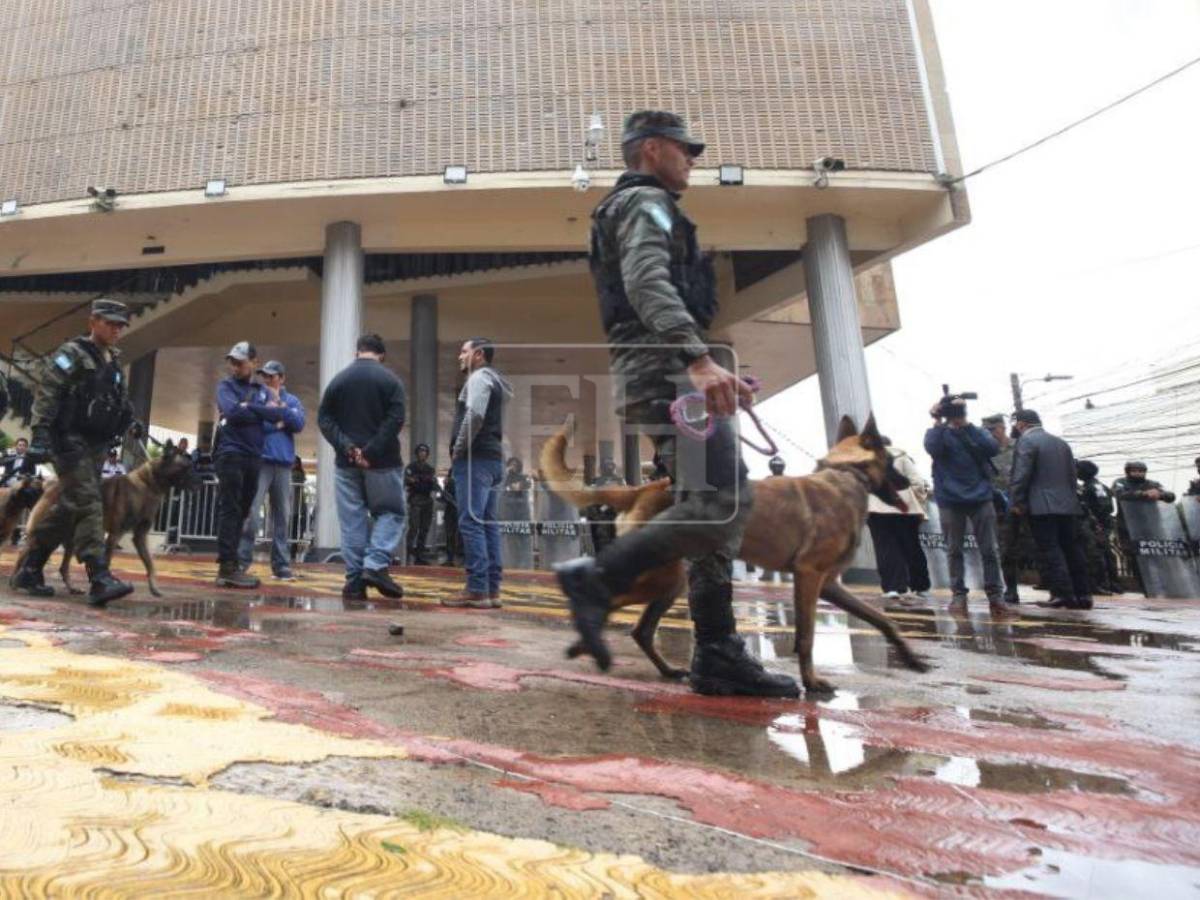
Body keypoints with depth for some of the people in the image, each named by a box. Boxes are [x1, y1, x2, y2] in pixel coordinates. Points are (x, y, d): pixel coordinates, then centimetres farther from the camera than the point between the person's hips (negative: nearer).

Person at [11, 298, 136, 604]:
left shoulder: (114, 362, 19)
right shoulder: (72, 353, -4)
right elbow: (46, 395, -12)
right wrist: (40, 434, -20)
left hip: (96, 446, 8)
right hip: (70, 441, -8)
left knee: (69, 510, 11)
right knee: (88, 506, -17)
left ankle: (28, 571, 24)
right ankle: (100, 579, -23)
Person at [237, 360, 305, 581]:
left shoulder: (292, 400, 16)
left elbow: (299, 424, -2)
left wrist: (280, 405, -8)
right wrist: (279, 423, -7)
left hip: (284, 464, 3)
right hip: (259, 461, -3)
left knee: (283, 515, 4)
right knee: (251, 512, -11)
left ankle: (281, 565, 9)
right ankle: (241, 561, -5)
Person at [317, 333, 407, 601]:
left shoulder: (338, 380, 9)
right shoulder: (390, 380, -1)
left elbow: (324, 419, 3)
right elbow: (395, 420, -13)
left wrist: (346, 447, -6)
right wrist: (372, 451, -13)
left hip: (347, 461, 3)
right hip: (382, 460, -3)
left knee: (352, 520, 6)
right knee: (391, 512, 7)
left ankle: (354, 580, 6)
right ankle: (376, 566, -10)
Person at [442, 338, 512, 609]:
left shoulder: (479, 377, -5)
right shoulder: (494, 381, 24)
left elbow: (474, 416, -21)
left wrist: (458, 450, -12)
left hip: (476, 458, -10)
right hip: (492, 457, 10)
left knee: (470, 522, -10)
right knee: (487, 523, 7)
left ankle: (477, 589, -11)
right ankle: (492, 589, 8)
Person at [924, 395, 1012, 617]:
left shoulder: (977, 432, 11)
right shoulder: (938, 433, 6)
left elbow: (993, 449, -9)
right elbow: (933, 449, -16)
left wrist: (968, 425, -10)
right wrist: (938, 422, -12)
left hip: (981, 498, 1)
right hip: (950, 501, -1)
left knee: (990, 550, -1)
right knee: (954, 550, 3)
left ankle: (996, 596, 5)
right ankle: (958, 595, 9)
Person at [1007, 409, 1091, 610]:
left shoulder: (1026, 440, -5)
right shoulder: (1061, 442, 19)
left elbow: (1020, 475, -14)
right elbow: (1072, 475, 20)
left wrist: (1017, 502, -10)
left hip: (1042, 506, -7)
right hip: (1068, 505, 7)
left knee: (1050, 550, -6)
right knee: (1072, 549, 9)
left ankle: (1062, 594, -9)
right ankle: (1082, 594, 11)